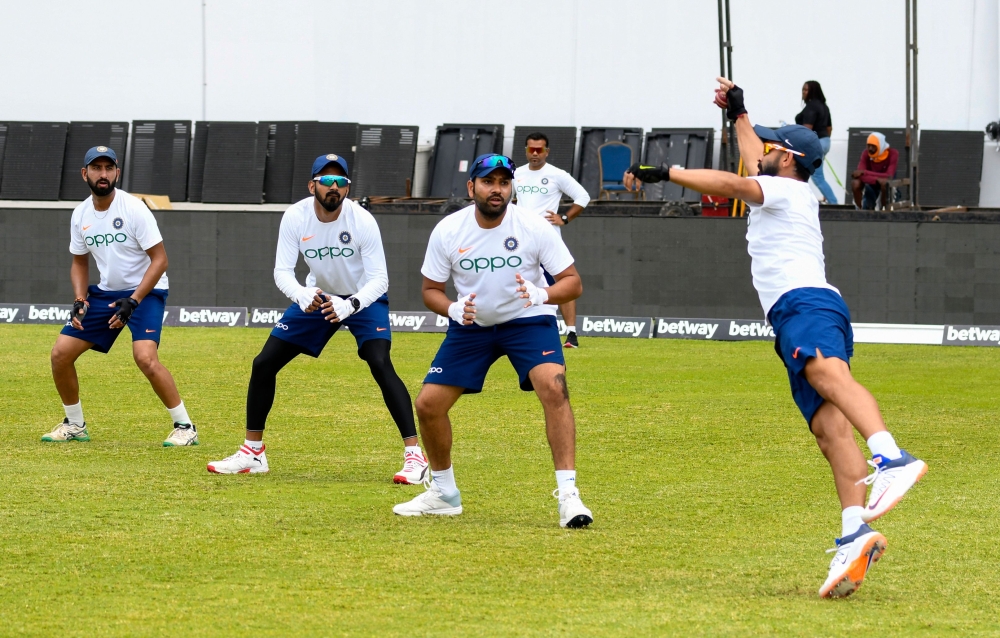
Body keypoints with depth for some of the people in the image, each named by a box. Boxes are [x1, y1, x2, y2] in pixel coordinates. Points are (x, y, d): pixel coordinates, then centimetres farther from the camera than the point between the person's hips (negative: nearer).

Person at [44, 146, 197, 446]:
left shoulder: (134, 209, -17)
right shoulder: (80, 215, 1)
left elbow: (160, 260, -16)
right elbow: (80, 262, 15)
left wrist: (133, 301, -24)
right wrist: (79, 299, -3)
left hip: (145, 291, -6)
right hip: (105, 293, 6)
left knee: (145, 357, -27)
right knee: (61, 353, 0)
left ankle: (185, 427, -15)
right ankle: (74, 425, 19)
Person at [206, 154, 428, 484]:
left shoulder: (362, 221, -26)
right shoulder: (295, 217, -19)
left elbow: (379, 279, -26)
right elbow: (282, 271, -20)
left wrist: (350, 305, -45)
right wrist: (302, 296, -42)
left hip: (363, 298, -4)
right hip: (317, 296, 4)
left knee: (381, 365, -26)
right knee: (263, 364, 0)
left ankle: (414, 454, -23)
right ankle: (253, 452, 16)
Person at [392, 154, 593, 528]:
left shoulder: (534, 227, -18)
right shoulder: (447, 231, -12)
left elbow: (573, 283, -15)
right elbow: (431, 289, -1)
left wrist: (542, 295, -36)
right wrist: (454, 309, -23)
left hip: (528, 321, -3)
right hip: (471, 325, 3)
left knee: (553, 386, -28)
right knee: (428, 403, -2)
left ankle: (568, 495, -27)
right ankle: (444, 494, 22)